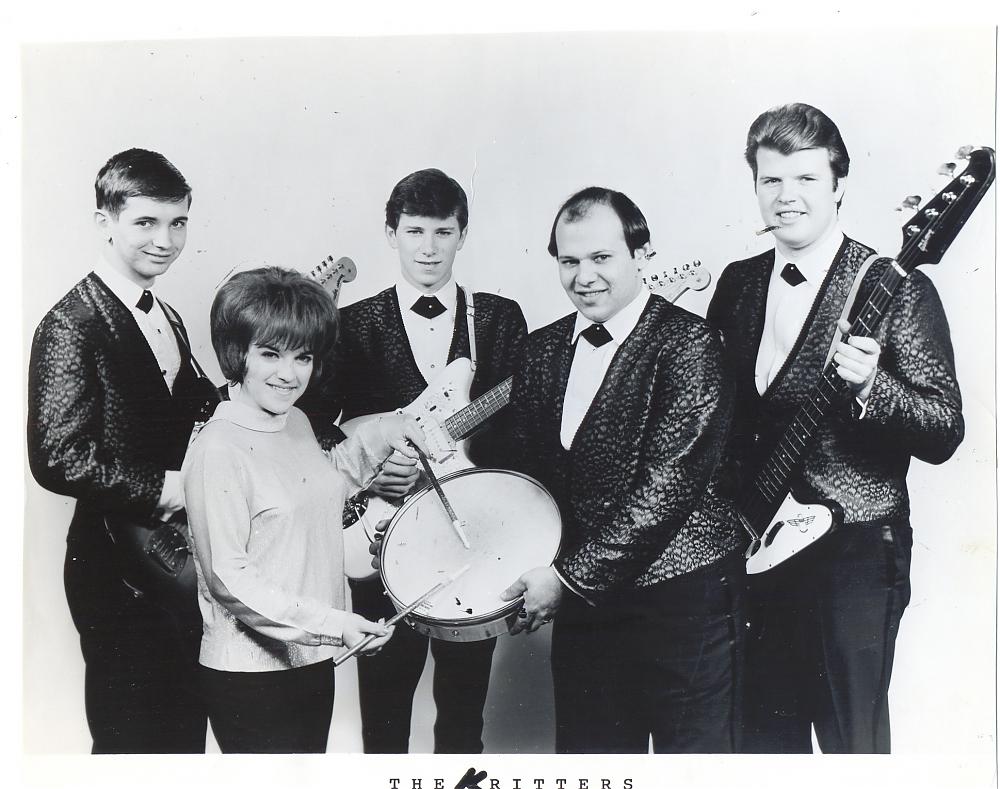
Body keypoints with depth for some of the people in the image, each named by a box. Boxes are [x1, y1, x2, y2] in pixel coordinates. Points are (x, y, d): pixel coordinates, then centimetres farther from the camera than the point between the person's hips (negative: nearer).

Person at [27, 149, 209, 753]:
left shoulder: (169, 320, 13)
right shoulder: (72, 326, -14)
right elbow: (59, 459, -23)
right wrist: (166, 487, -19)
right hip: (121, 571, -8)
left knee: (187, 733, 18)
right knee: (134, 740, 5)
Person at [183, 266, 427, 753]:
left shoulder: (297, 424, 5)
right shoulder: (218, 450, -20)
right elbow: (227, 577, -21)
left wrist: (378, 438, 11)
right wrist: (329, 623, -26)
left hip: (312, 659, 8)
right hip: (250, 673, -8)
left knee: (312, 750, 20)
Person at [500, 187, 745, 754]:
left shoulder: (689, 343, -12)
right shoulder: (543, 349, 8)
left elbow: (669, 482, -19)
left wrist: (569, 575, -18)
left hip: (683, 600, -5)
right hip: (581, 600, 6)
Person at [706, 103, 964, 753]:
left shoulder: (897, 289, -9)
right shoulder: (738, 283, 8)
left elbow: (944, 433, -12)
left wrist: (870, 386, -30)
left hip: (852, 557, -5)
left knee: (853, 747, 7)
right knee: (767, 738, 17)